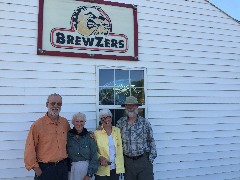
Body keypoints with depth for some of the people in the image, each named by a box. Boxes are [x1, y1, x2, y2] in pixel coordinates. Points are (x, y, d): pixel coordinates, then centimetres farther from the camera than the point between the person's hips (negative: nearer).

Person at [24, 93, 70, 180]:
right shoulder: (37, 125, -11)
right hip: (44, 168, -4)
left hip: (62, 167, 4)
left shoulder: (65, 122, 2)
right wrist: (35, 167, -10)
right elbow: (30, 149, -10)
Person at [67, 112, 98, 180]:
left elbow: (94, 157, -4)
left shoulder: (89, 136, -4)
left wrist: (89, 174, -7)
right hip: (71, 169, 0)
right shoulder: (68, 135, -4)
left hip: (86, 168, 0)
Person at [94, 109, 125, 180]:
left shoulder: (117, 130, 3)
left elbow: (120, 148, 4)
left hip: (116, 169, 3)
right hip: (102, 171, -2)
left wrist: (121, 166, 1)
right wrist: (100, 158, -18)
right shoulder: (97, 133, -6)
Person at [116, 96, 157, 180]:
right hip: (128, 160, 2)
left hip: (143, 160, -1)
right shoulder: (121, 122, 4)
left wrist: (151, 158, -2)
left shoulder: (144, 122, -1)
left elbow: (151, 141, 2)